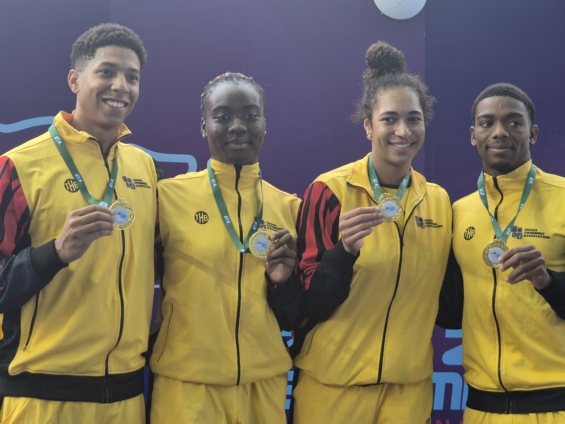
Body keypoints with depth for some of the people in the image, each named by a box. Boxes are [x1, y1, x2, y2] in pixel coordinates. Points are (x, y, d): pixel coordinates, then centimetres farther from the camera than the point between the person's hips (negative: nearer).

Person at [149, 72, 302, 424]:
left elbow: (296, 318, 7)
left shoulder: (289, 207, 2)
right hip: (188, 384, -3)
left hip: (265, 384, 4)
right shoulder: (170, 196, -7)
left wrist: (284, 281, -11)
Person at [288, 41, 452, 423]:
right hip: (334, 382, -3)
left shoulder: (439, 201, 1)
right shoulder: (330, 191, -12)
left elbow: (441, 301, 10)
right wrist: (346, 248, -27)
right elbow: (310, 304, -11)